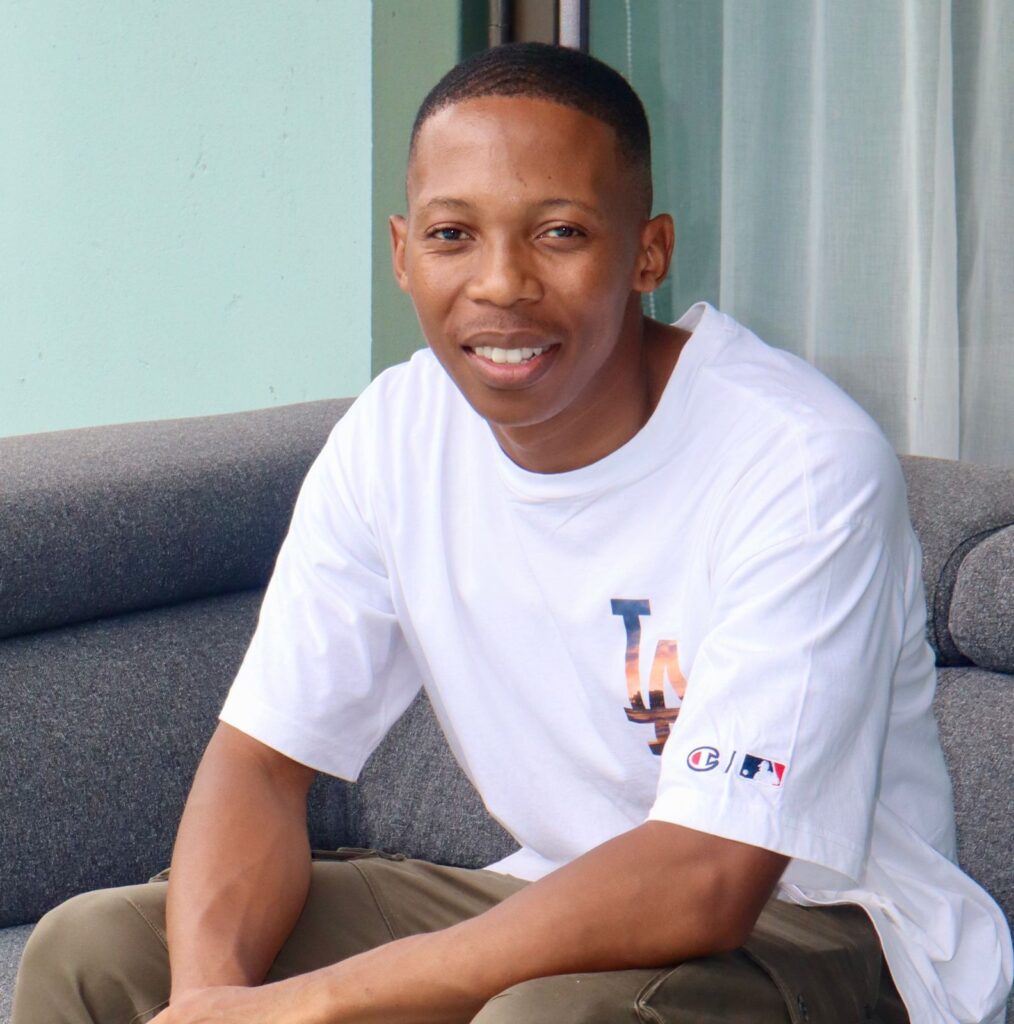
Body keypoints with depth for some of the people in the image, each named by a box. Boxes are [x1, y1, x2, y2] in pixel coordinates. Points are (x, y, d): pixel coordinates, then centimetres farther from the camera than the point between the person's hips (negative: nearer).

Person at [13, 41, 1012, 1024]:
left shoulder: (802, 464, -23)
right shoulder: (395, 436, -3)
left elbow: (705, 881, -29)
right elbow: (258, 758, -1)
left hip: (823, 936, -6)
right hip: (562, 901, 6)